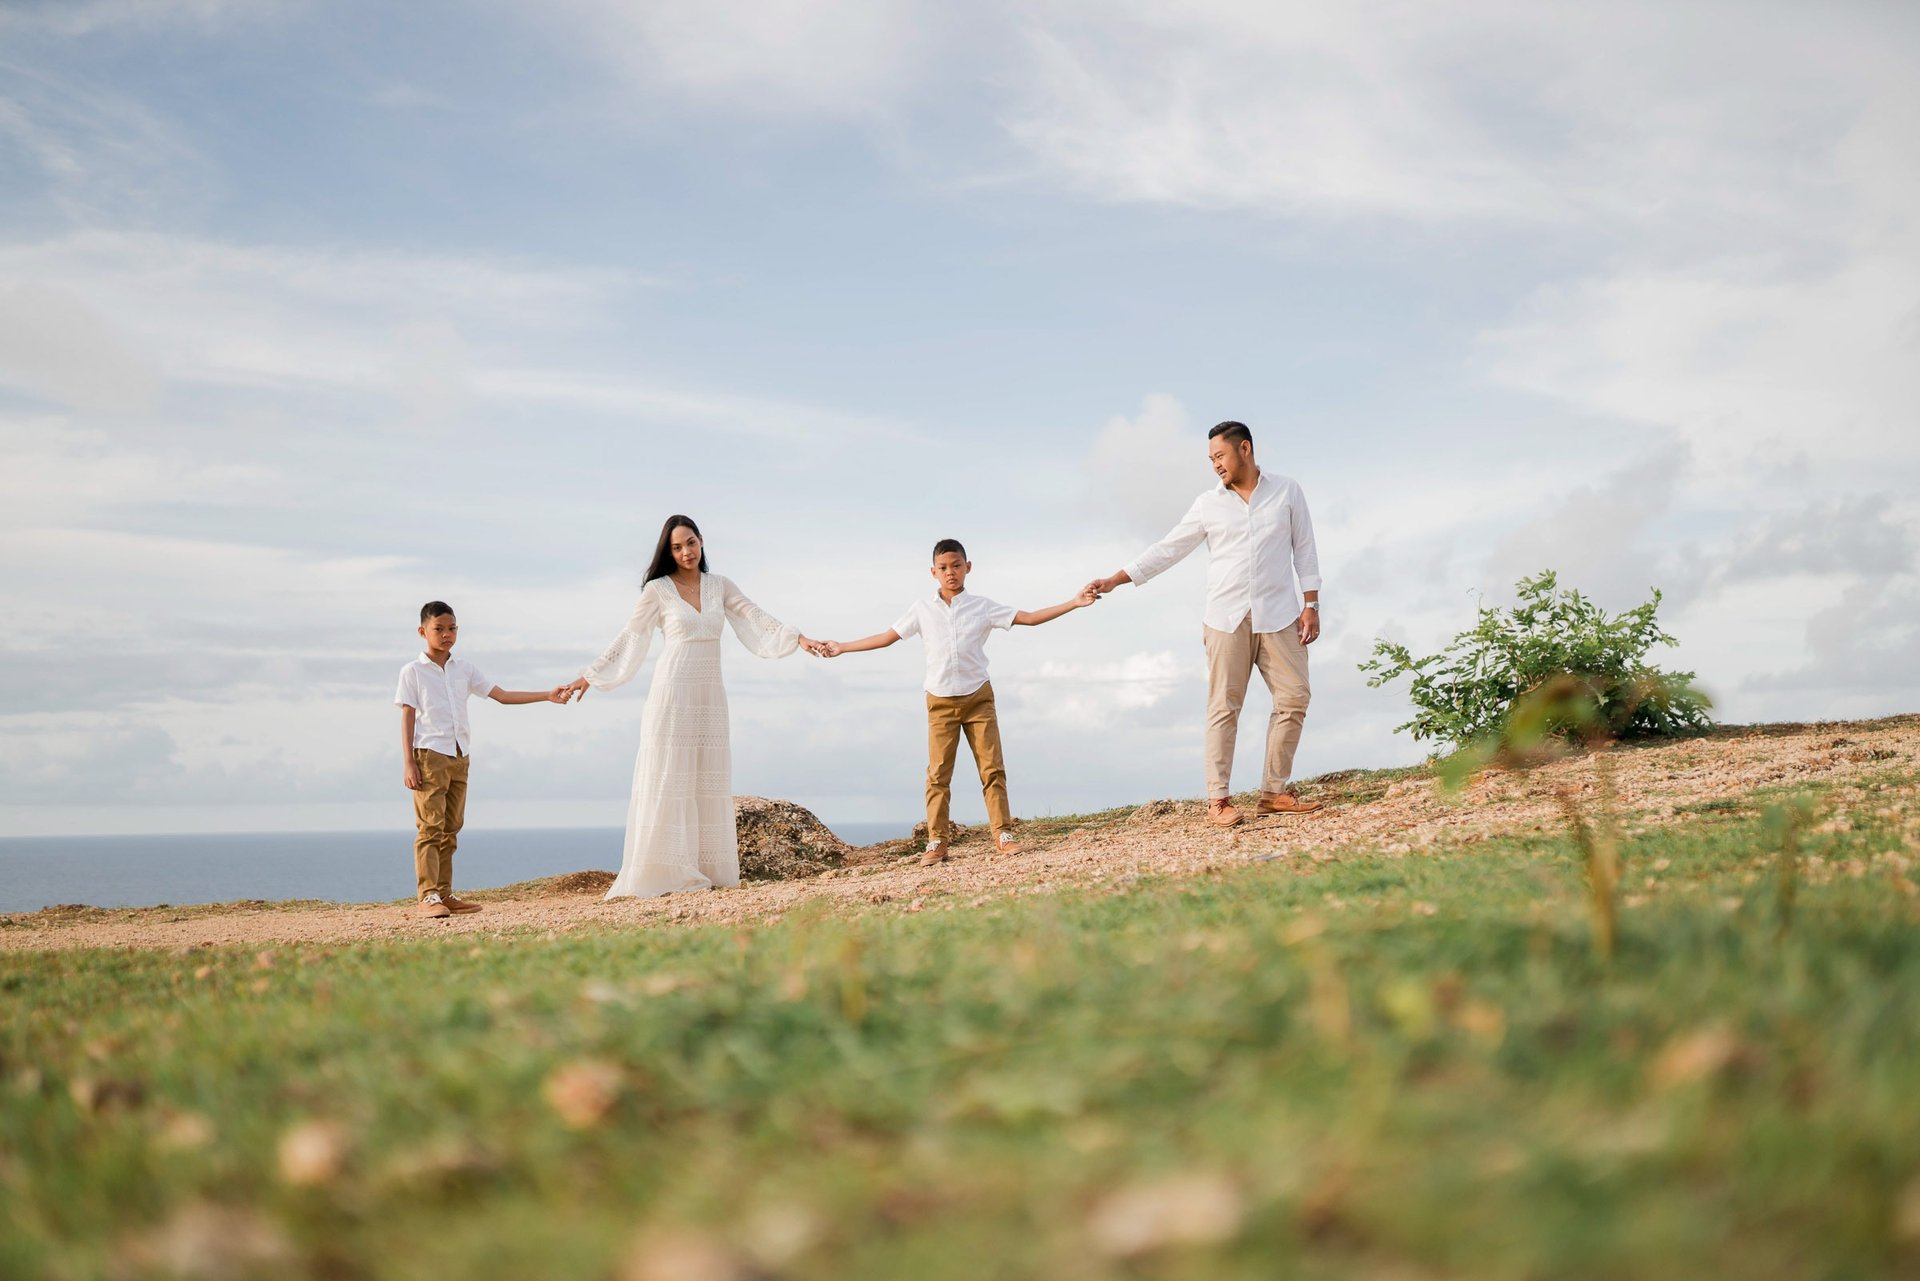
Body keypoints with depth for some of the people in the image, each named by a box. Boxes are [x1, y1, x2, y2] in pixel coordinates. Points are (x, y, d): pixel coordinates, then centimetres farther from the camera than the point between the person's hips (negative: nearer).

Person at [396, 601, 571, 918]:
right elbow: (407, 718, -2)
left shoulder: (464, 669, 14)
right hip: (429, 757, -5)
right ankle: (428, 896, -12)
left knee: (451, 829, 6)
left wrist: (547, 696, 2)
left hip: (459, 759, 6)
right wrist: (409, 764, -10)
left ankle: (444, 894, 10)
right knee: (431, 827, -10)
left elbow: (502, 695, 11)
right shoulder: (413, 672, 1)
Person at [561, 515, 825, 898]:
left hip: (710, 697, 4)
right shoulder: (658, 590, 0)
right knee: (667, 782, -6)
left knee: (708, 785, 2)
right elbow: (628, 638, 7)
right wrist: (590, 675, 8)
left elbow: (757, 619, 8)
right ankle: (663, 874, -6)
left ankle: (705, 873, 4)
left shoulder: (720, 586, 11)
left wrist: (798, 638, -3)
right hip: (672, 694, -4)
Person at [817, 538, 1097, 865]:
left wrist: (1074, 603, -9)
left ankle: (1003, 834, 2)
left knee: (993, 767, -3)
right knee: (938, 773, -2)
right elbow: (887, 637, 11)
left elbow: (1030, 618, -2)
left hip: (978, 697, 0)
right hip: (940, 702, 0)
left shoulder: (983, 607, 0)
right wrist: (841, 647, 11)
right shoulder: (922, 608, 4)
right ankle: (936, 842, 1)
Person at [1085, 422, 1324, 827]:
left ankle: (1275, 791, 6)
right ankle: (1217, 798, -3)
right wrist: (1115, 580, 3)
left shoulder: (1286, 491, 6)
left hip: (1278, 615, 1)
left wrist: (1311, 604, 1)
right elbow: (1167, 550, 8)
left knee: (1294, 698, -2)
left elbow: (1304, 549, 8)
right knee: (1223, 707, -4)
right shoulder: (1208, 504, 6)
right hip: (1227, 618, -1)